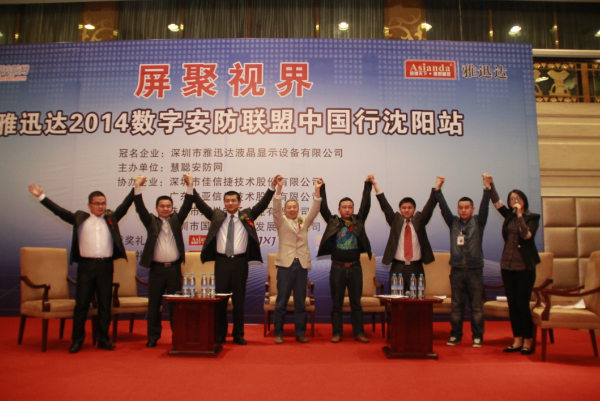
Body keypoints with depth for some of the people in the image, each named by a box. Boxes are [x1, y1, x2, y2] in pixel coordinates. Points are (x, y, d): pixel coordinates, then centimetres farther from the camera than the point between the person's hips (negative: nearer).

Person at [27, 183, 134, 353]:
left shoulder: (111, 218, 10)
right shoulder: (80, 218, 8)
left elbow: (125, 205, 5)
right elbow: (60, 211, 5)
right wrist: (42, 196, 1)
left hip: (106, 266, 1)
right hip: (86, 265, -1)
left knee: (105, 304, 8)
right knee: (81, 304, 4)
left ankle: (103, 339, 18)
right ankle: (77, 340, 15)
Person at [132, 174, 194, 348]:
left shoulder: (176, 220, 9)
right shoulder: (151, 221, 7)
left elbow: (186, 207, -4)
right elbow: (140, 209, -7)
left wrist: (190, 187, -17)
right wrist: (137, 188, -20)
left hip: (174, 268, 1)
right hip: (156, 269, 0)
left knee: (175, 303, 7)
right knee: (154, 304, 5)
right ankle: (153, 336, 18)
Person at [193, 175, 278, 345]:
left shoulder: (247, 215, 8)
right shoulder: (216, 215, 9)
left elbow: (262, 204, 1)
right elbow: (201, 204, 4)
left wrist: (272, 187, -9)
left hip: (240, 261, -1)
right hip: (222, 261, 1)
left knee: (239, 299, 7)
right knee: (220, 298, 7)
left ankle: (238, 335, 17)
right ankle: (220, 334, 19)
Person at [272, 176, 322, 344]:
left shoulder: (304, 222, 14)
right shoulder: (281, 222, 6)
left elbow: (314, 209, 3)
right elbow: (276, 208, -9)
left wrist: (317, 190, -10)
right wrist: (279, 187, -22)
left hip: (302, 264, 3)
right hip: (285, 264, -2)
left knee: (300, 301, 7)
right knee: (281, 301, 2)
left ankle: (300, 333, 16)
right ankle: (278, 333, 11)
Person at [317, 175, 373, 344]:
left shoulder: (358, 221, 5)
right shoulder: (333, 222, 2)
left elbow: (365, 205, -2)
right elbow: (323, 208, -5)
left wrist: (368, 185, -7)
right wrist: (322, 188, -11)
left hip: (355, 267, 1)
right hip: (337, 268, -1)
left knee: (356, 303, 9)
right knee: (337, 303, 6)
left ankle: (359, 333, 16)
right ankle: (337, 333, 15)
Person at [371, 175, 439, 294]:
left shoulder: (419, 220, 9)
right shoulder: (395, 220, 8)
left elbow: (430, 206, 0)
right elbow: (384, 206, 0)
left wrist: (436, 187, -12)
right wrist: (375, 185, -9)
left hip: (416, 268, 1)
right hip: (398, 267, 0)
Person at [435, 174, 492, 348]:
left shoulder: (478, 222, 3)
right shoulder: (453, 222, 7)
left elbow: (484, 207, -11)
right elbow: (444, 208, -4)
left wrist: (487, 188, -24)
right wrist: (438, 190, -15)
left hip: (474, 270, -1)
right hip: (457, 270, 2)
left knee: (477, 306, 4)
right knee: (456, 305, 8)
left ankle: (477, 336, 15)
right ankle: (455, 335, 17)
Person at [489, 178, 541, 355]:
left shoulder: (532, 217, 0)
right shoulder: (509, 216, 12)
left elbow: (526, 235, -16)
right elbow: (496, 202, 6)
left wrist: (520, 215, -18)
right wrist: (490, 185, -2)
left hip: (524, 266, -5)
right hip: (507, 265, 5)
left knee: (523, 304, -5)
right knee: (512, 304, 7)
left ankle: (527, 341, 7)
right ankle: (517, 340, 15)